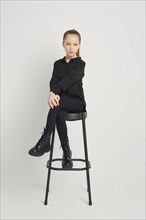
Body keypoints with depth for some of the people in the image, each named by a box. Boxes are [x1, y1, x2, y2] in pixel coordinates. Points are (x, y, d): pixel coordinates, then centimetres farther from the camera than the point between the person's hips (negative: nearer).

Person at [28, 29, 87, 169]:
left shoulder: (80, 64, 0)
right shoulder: (58, 64, 13)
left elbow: (68, 80, -18)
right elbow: (53, 81, -4)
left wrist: (53, 92, -33)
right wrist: (52, 94, -27)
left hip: (77, 102, -3)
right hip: (61, 102, 3)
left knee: (57, 103, -35)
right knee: (60, 114, -34)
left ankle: (45, 141, -28)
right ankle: (66, 151, -21)